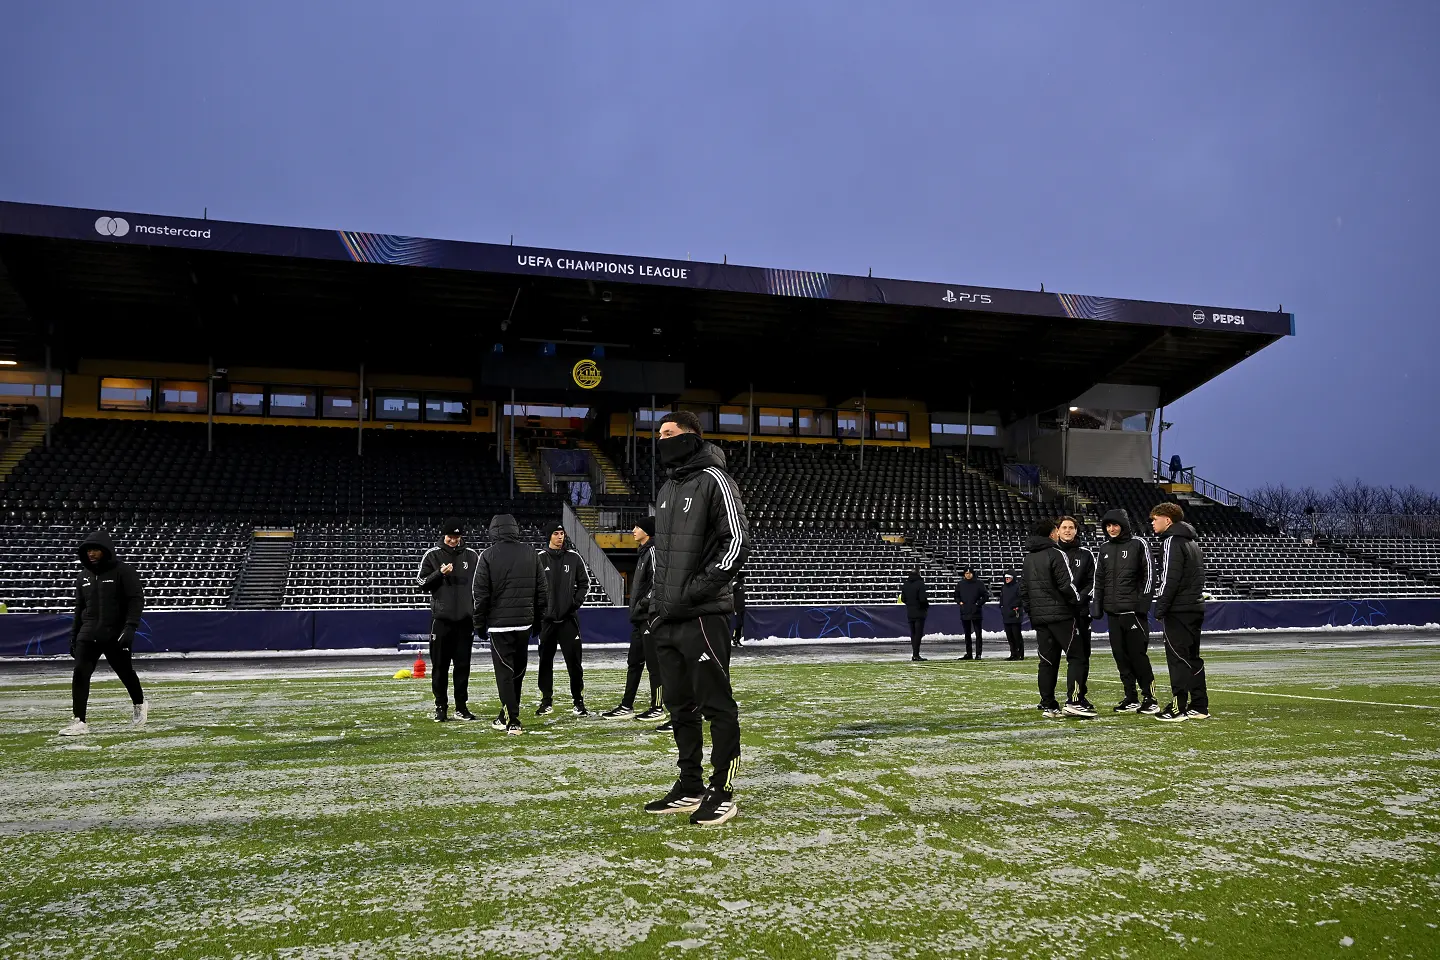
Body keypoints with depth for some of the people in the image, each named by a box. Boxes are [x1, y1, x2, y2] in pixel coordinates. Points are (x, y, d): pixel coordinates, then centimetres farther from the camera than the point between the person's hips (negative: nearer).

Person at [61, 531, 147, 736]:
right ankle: (78, 722, -6)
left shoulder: (124, 571, -6)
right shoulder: (83, 577, 12)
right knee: (80, 673, -9)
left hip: (116, 635, -4)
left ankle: (139, 704, 34)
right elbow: (79, 609, 20)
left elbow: (136, 600, -12)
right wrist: (73, 637, 16)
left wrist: (130, 627, -23)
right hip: (88, 634, 5)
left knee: (125, 672, 8)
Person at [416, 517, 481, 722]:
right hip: (441, 618, -1)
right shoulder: (432, 555, 2)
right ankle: (441, 707, 11)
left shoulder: (471, 556, 8)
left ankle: (461, 706, 13)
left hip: (465, 619, 2)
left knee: (463, 664, 5)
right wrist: (440, 573, -15)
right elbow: (420, 582, 1)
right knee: (440, 665, 2)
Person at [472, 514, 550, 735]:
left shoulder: (488, 555, -5)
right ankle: (510, 713, 26)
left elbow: (480, 593, -5)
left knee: (504, 671, 0)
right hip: (525, 622, 4)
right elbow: (543, 588, 7)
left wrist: (479, 623, 3)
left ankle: (512, 720, -5)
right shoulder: (530, 553, 5)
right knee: (518, 669, 16)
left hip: (499, 623, -4)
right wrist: (538, 617, 14)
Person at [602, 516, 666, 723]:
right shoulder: (644, 552, 18)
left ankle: (658, 708, 3)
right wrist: (636, 607, 16)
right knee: (633, 662, 11)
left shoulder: (654, 550, -11)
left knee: (653, 663, -4)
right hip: (639, 618, 10)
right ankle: (626, 706, 16)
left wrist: (644, 604, -17)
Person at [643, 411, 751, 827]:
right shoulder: (667, 489, 19)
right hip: (668, 619, 9)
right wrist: (657, 600, 17)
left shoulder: (713, 480, -8)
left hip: (703, 617, -9)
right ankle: (689, 788, 23)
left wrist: (697, 589, -18)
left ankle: (723, 793, 6)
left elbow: (737, 541, -16)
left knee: (716, 704, -2)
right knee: (680, 705, 13)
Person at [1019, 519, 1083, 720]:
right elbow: (1066, 584, -14)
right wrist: (1076, 599, 1)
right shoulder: (1056, 554, -9)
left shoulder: (1028, 558, 15)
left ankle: (1048, 705, 7)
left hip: (1039, 617, 7)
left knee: (1048, 661, 8)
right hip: (1060, 614, -7)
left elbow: (1023, 588, 16)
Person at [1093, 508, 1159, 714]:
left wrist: (1143, 603, -13)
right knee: (1121, 656, 6)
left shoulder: (1138, 544, -1)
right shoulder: (1104, 548, 15)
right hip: (1113, 612, 6)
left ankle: (1149, 698, 3)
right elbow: (1099, 579, 18)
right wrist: (1098, 606, 10)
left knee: (1138, 654, -6)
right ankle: (1131, 698, 13)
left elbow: (1148, 575, -5)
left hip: (1133, 610, -5)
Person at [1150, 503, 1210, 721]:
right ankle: (1199, 707, 14)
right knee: (1192, 657, 12)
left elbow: (1170, 579, -19)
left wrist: (1160, 608, -15)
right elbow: (1198, 577, 20)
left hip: (1178, 610, -9)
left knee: (1177, 658, -6)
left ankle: (1178, 708, -5)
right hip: (1195, 608, 9)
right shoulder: (1192, 542, 20)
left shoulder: (1172, 541, -11)